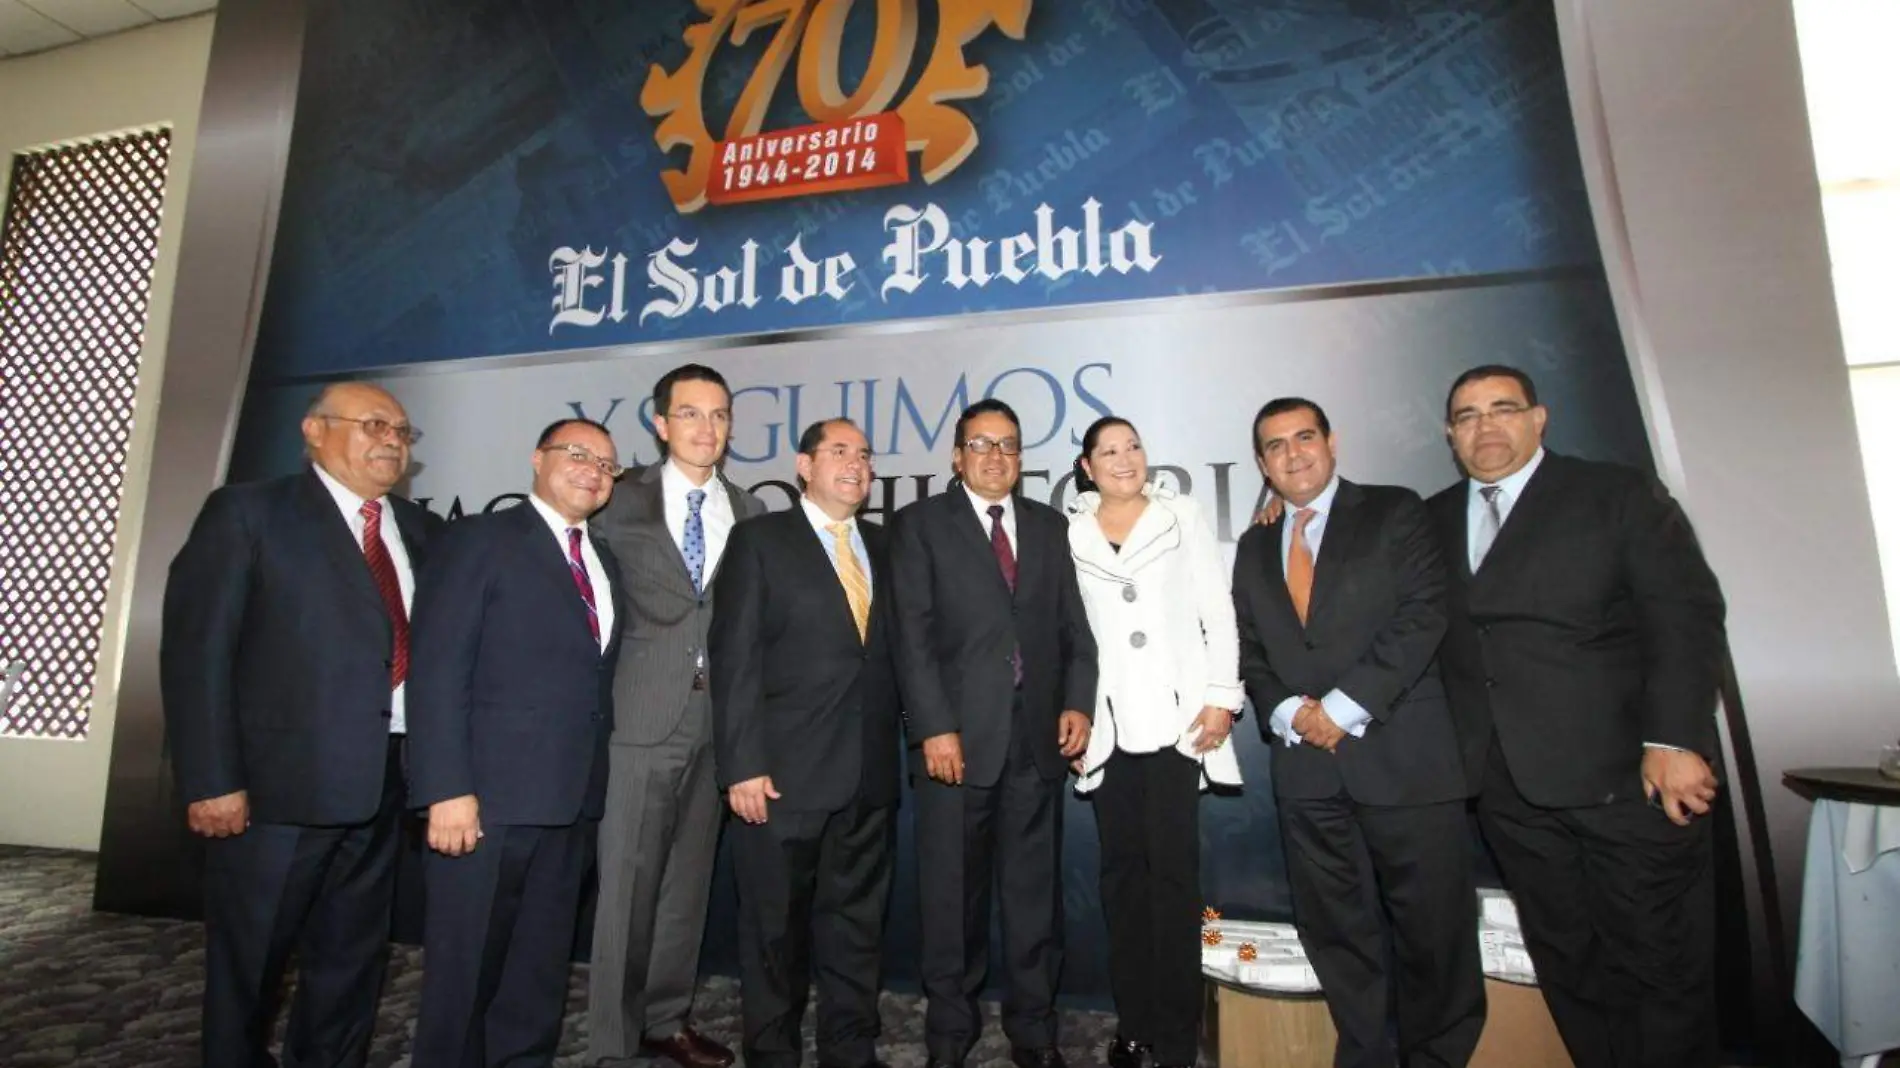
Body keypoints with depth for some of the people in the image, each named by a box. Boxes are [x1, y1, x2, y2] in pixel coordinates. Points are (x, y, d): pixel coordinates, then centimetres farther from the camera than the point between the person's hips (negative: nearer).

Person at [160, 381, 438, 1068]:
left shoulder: (423, 531, 11)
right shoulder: (247, 512, -3)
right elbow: (195, 649, -9)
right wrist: (212, 780, -14)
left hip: (383, 781, 5)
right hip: (279, 780, -4)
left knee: (353, 959, 17)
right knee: (247, 960, 12)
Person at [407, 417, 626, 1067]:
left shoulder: (604, 562, 16)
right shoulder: (481, 540, -3)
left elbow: (594, 678, 12)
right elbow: (438, 671, -12)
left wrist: (595, 778, 4)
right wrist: (449, 790, -19)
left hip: (573, 799, 6)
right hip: (489, 796, -6)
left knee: (541, 966, 17)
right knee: (465, 965, 8)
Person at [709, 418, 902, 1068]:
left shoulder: (882, 547, 12)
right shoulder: (759, 540, -2)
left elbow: (890, 654, 12)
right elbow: (735, 660, -8)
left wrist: (890, 751, 6)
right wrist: (743, 765, -13)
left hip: (869, 775, 4)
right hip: (784, 772, -4)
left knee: (857, 928, 16)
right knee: (776, 931, 11)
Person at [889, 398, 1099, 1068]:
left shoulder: (1050, 526, 14)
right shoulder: (919, 524, 3)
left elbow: (1073, 625, 11)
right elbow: (913, 635, -5)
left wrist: (1078, 703, -2)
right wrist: (935, 727, -12)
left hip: (1039, 736, 3)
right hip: (956, 736, -3)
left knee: (1036, 890, 11)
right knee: (953, 892, 9)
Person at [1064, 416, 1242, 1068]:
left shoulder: (1183, 518, 8)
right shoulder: (1069, 533, 7)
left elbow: (1218, 614, 4)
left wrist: (1222, 696, -4)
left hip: (1175, 719, -1)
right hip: (1107, 726, 1)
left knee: (1173, 869, -1)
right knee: (1121, 868, 8)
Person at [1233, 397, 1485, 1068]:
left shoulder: (1395, 513, 3)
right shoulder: (1254, 548, 16)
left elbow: (1422, 616, -8)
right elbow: (1249, 650, 14)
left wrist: (1343, 707, -13)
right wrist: (1288, 710, -5)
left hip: (1402, 753, -3)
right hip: (1305, 765, 4)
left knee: (1434, 931, 4)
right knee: (1337, 936, 10)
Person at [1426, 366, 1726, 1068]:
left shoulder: (1619, 495, 1)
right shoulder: (1435, 519, 12)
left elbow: (1687, 614, -5)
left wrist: (1672, 741, -16)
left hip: (1626, 773, -3)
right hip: (1511, 787, 3)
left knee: (1661, 964, 7)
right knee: (1568, 967, 13)